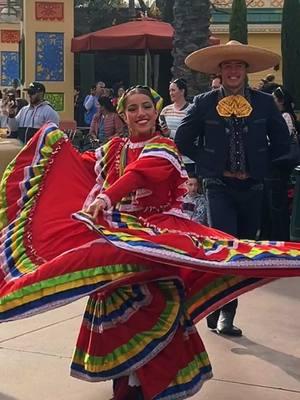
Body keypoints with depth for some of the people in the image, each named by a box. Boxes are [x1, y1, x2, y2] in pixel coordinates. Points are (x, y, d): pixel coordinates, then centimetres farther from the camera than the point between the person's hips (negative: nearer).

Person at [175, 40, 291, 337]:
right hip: (220, 187, -3)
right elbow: (183, 141, 2)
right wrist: (213, 165, -4)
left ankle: (222, 313, 23)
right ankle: (222, 312, -3)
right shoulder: (204, 104, -3)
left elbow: (282, 143, 8)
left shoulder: (264, 103, 1)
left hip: (252, 188, 3)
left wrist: (256, 166, 0)